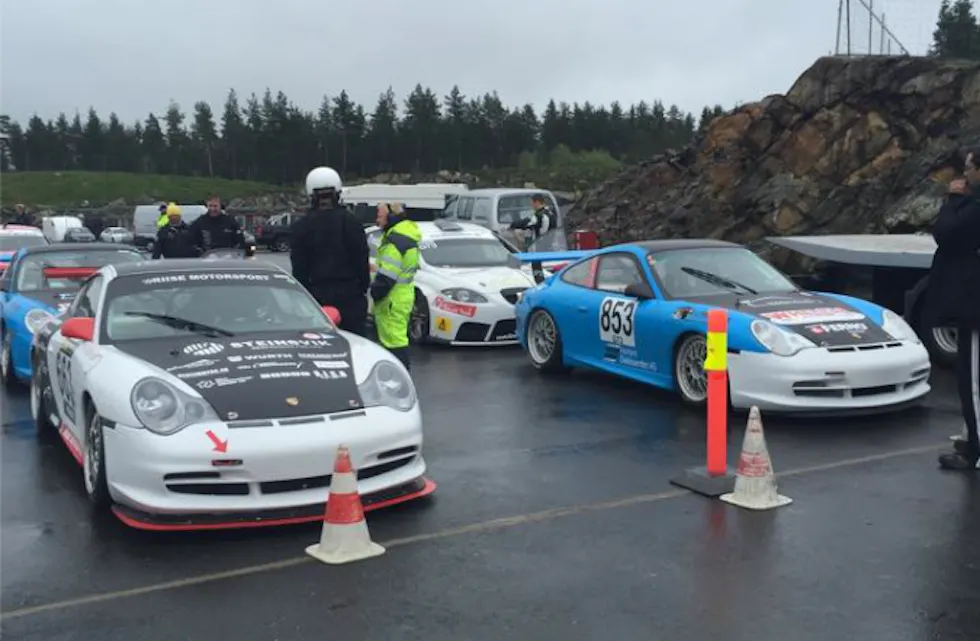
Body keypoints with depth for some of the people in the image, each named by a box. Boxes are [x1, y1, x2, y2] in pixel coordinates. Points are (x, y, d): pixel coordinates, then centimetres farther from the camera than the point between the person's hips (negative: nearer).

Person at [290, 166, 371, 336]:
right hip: (350, 296, -1)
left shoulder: (301, 226, 1)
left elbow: (298, 267, 2)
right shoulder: (350, 221, -3)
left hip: (317, 295, 1)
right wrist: (363, 288, 7)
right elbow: (362, 260, -3)